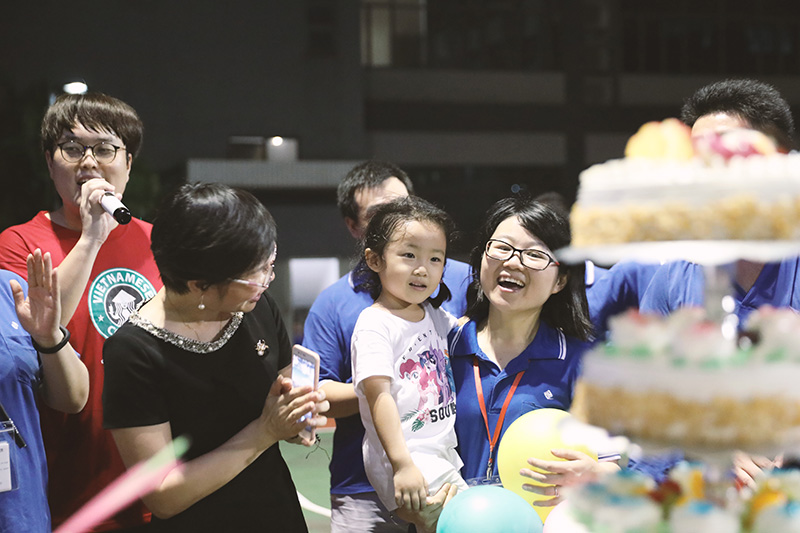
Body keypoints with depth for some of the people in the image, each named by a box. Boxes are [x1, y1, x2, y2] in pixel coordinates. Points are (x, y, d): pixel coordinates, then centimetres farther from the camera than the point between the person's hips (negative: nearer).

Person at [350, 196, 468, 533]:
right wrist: (402, 465, -25)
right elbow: (379, 397, -18)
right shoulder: (375, 325, -11)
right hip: (402, 458, -8)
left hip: (444, 453, 8)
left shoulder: (434, 316, 12)